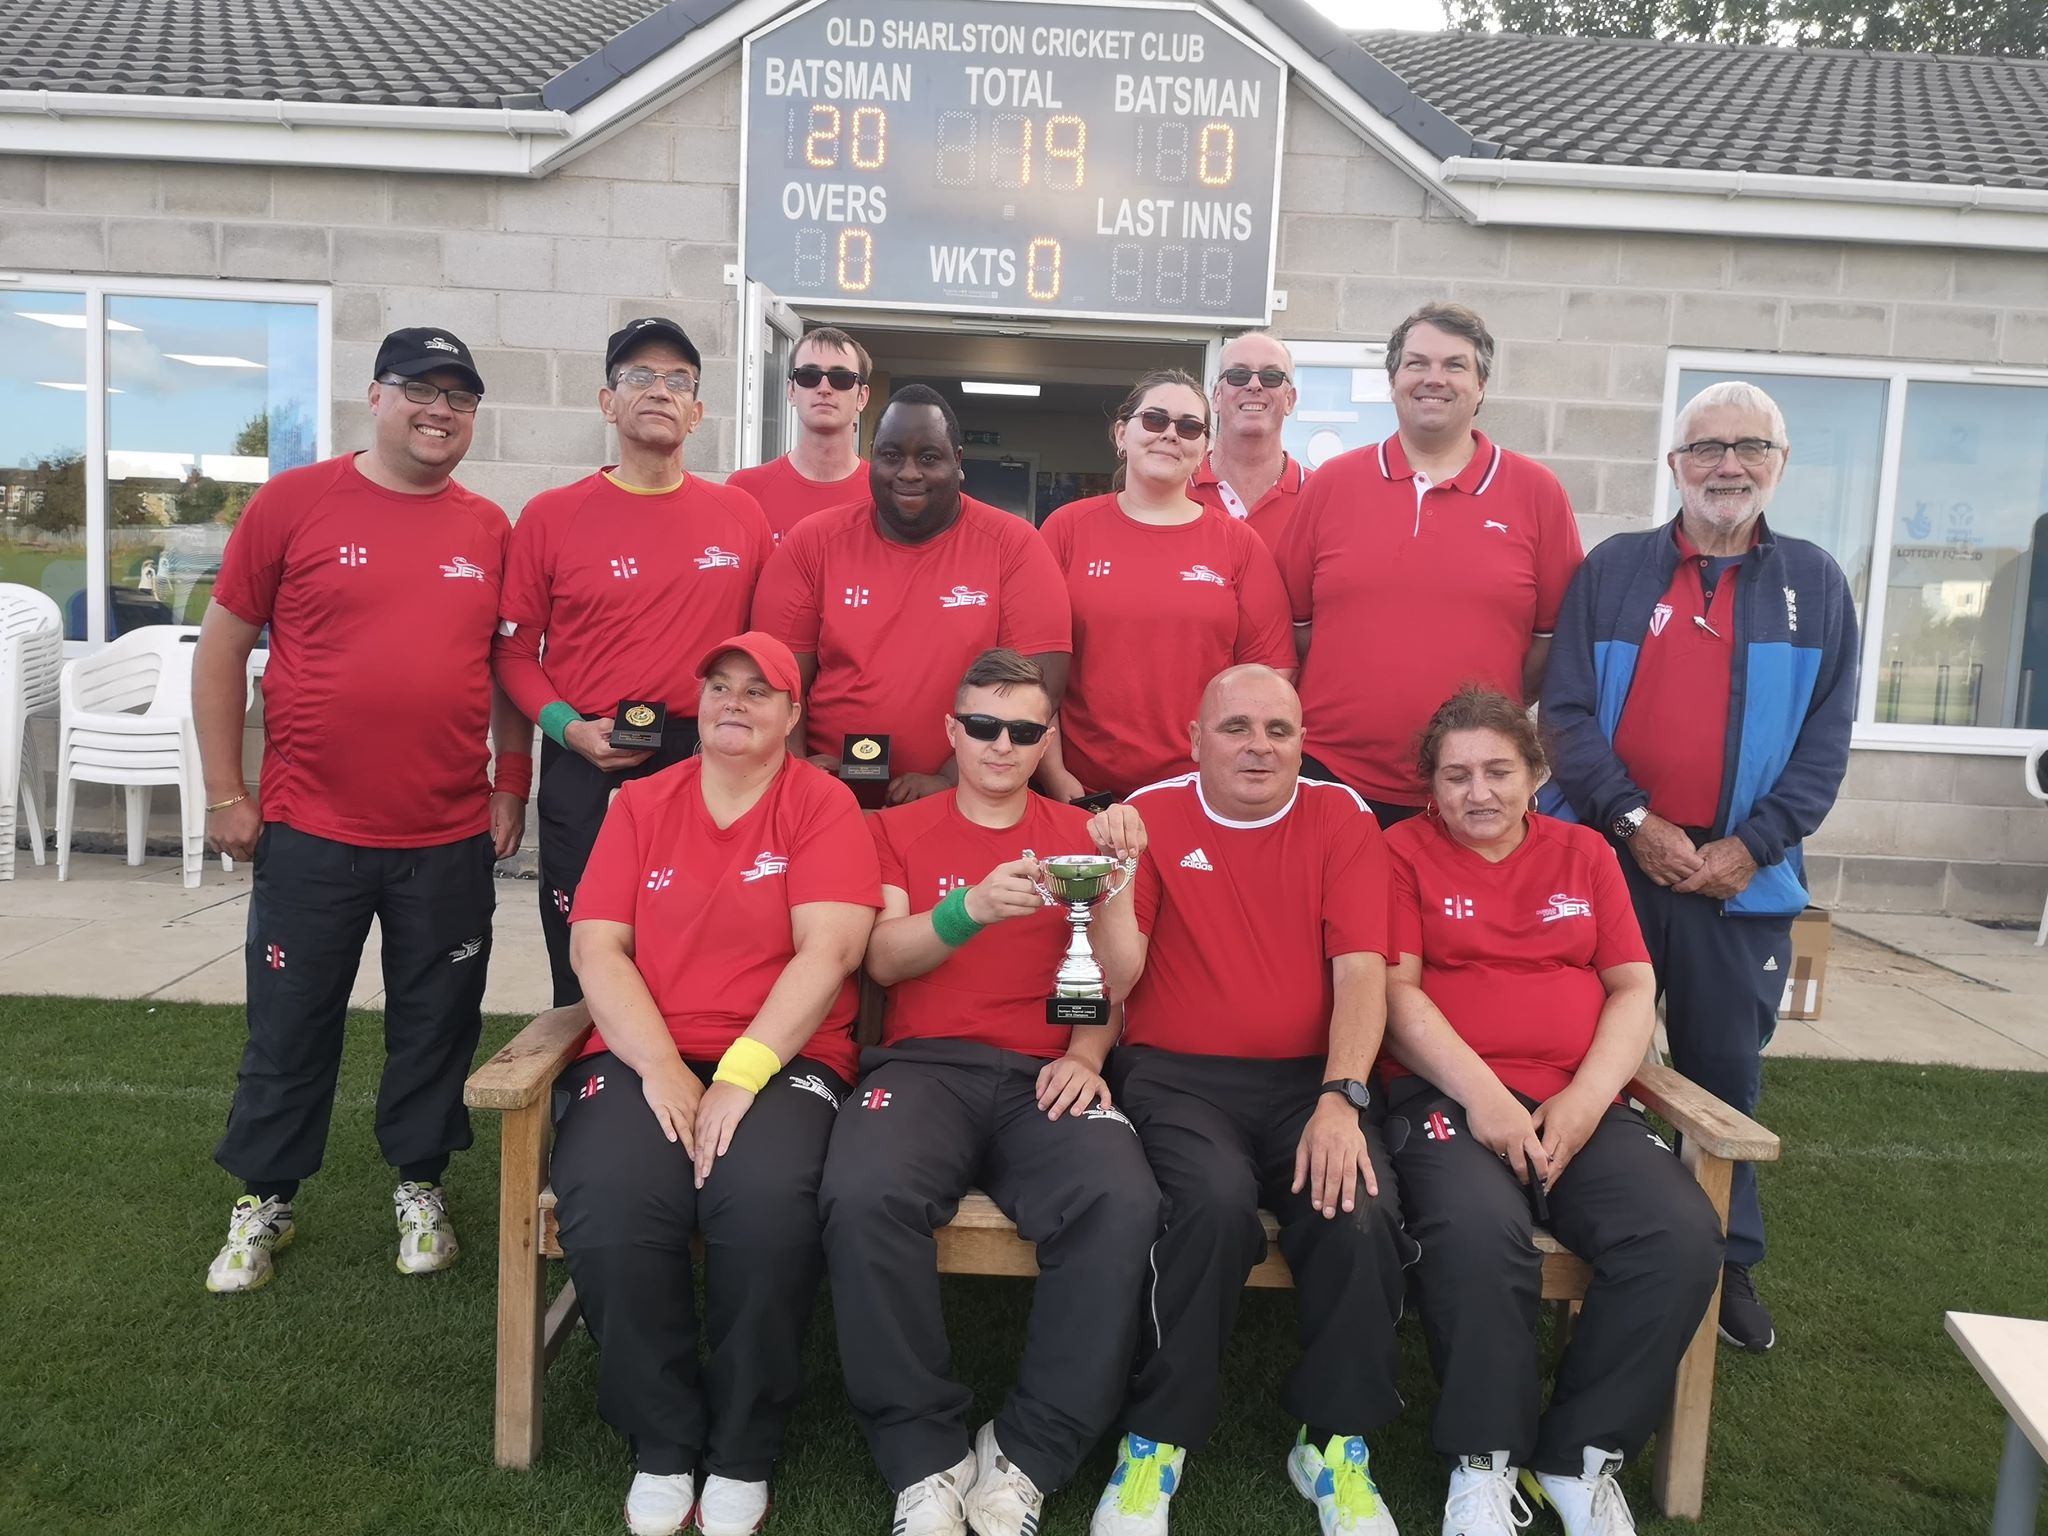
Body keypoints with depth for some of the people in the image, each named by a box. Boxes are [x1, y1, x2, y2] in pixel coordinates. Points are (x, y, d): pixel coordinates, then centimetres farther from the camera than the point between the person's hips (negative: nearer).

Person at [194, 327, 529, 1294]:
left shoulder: (488, 530, 5)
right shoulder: (294, 503, -2)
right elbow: (222, 647, 0)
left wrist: (512, 786, 6)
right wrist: (225, 794, -2)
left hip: (451, 838, 2)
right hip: (310, 833, -1)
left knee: (437, 1026, 13)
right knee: (290, 1027, 11)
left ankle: (420, 1186, 32)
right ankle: (264, 1200, 30)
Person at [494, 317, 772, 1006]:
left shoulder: (741, 516, 7)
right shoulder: (551, 516, 3)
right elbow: (513, 648, 5)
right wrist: (567, 726, -10)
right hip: (586, 773, -1)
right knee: (584, 981, 8)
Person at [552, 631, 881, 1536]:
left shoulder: (824, 805, 3)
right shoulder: (640, 805, 12)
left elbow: (828, 950, -9)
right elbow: (596, 950, 3)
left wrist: (741, 1074, -19)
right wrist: (661, 1069, -12)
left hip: (781, 1061, -2)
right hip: (646, 1059, 2)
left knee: (767, 1200, -32)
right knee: (608, 1204, -28)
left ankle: (743, 1455, -6)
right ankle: (662, 1446, -2)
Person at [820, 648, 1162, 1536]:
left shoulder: (1079, 836, 16)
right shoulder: (900, 830, 15)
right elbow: (885, 958, 1)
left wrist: (1085, 1053, -10)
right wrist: (972, 907, -18)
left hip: (1043, 1075, 1)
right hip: (925, 1063, 0)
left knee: (1124, 1204, -31)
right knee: (865, 1194, -34)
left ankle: (1027, 1456, -11)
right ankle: (925, 1458, -13)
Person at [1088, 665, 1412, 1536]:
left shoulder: (1342, 819, 6)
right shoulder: (1151, 816, 3)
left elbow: (1360, 971, -4)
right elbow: (1116, 980, -2)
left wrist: (1341, 1099, -18)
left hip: (1309, 1078, 2)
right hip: (1177, 1077, -1)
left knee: (1361, 1212, -26)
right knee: (1217, 1203, -31)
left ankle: (1336, 1444, 0)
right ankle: (1157, 1440, -9)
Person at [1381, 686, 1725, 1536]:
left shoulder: (1584, 852, 18)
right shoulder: (1403, 851, 8)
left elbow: (1635, 988, 10)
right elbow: (1396, 991, -1)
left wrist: (1587, 1096, -7)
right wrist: (1480, 1094, -15)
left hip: (1578, 1102, 4)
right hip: (1447, 1097, -3)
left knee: (1683, 1236, -24)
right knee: (1478, 1230, -35)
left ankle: (1580, 1457, -4)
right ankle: (1484, 1461, -10)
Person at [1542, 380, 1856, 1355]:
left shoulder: (1814, 584, 7)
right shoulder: (1613, 570, 5)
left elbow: (1826, 740, 2)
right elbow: (1566, 711, -2)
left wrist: (1751, 846, -9)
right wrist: (1634, 821, -12)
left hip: (1741, 873, 1)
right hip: (1610, 860, 0)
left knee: (1724, 1071, 10)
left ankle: (1728, 1262, 25)